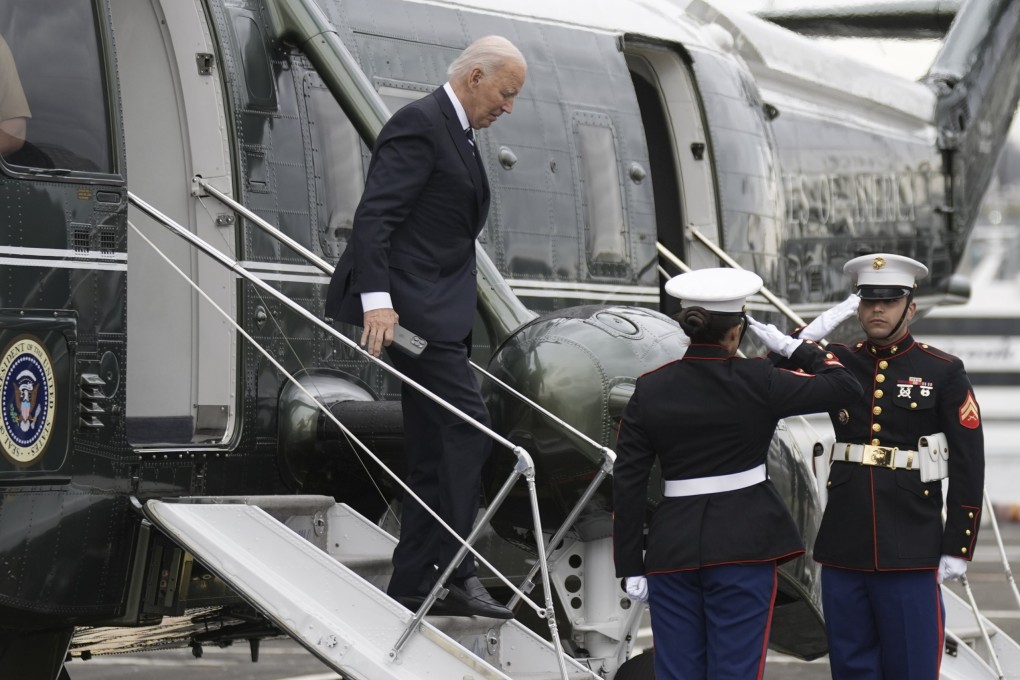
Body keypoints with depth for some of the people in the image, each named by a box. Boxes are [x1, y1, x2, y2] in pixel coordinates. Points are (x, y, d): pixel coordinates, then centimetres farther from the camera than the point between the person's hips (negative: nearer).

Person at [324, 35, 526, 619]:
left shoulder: (459, 133, 20)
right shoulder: (420, 124, -11)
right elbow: (376, 214, -20)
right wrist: (376, 298, -29)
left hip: (440, 311, 10)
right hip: (413, 306, -10)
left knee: (435, 453, 9)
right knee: (467, 429, -15)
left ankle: (412, 585, 12)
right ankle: (457, 572, -16)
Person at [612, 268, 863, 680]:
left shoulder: (649, 390, 1)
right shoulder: (756, 383, -7)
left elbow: (628, 482, 1)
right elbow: (845, 387, -1)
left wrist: (631, 567, 6)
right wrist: (791, 347, 11)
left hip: (673, 547, 3)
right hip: (743, 542, -3)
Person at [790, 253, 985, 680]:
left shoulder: (944, 373, -1)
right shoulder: (837, 364, 8)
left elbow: (968, 467, -2)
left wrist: (957, 548, -6)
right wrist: (815, 330, -8)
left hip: (910, 550, -3)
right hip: (844, 548, 3)